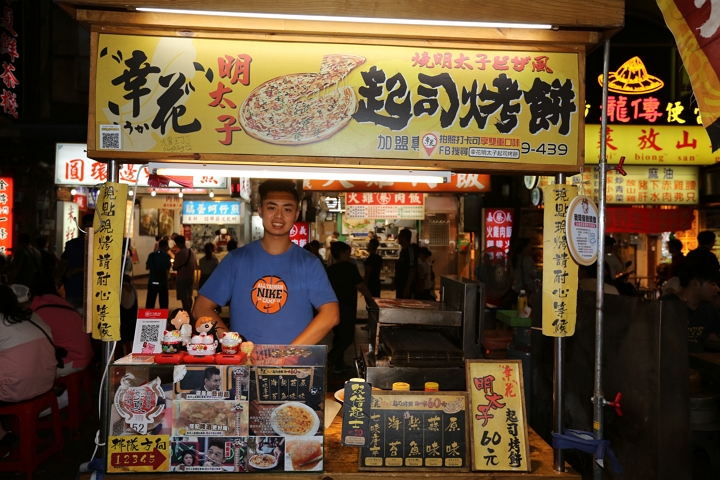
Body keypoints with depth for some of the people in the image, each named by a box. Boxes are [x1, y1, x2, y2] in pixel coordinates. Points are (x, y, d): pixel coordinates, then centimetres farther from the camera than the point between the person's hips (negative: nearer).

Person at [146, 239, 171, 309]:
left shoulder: (152, 255, 0)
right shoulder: (166, 256, -7)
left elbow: (147, 267, 4)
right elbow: (167, 269, -7)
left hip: (152, 281, 3)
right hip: (162, 282, -3)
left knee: (150, 302, 8)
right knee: (163, 302, 4)